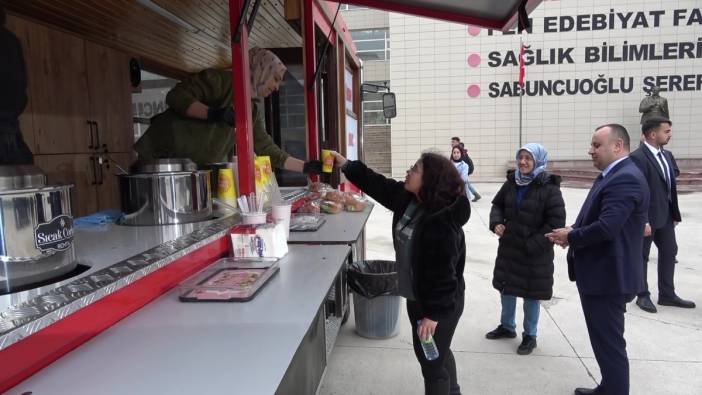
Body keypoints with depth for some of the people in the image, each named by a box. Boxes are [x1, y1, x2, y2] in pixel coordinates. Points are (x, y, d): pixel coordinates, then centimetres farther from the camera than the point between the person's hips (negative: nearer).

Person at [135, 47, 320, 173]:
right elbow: (176, 96, -21)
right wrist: (213, 113, -34)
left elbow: (268, 150, 10)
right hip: (162, 158, -7)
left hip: (199, 171, 7)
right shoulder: (221, 80, -12)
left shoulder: (253, 112, 10)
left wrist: (305, 167, 4)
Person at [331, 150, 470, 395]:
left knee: (433, 364, 7)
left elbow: (443, 273, -28)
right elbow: (378, 185, 8)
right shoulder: (407, 198, -5)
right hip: (417, 297, 9)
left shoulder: (441, 222, -30)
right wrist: (346, 165, 6)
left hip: (441, 304, -9)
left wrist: (434, 314, -24)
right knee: (435, 354, 28)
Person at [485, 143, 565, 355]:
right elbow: (497, 205, 13)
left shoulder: (549, 188, -16)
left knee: (531, 295, 9)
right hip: (509, 248, 6)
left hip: (535, 253, -6)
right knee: (506, 289, 18)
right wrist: (496, 222, -8)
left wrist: (532, 245, -19)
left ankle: (530, 336, 28)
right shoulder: (511, 182, 1)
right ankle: (507, 327, 39)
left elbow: (556, 222, -17)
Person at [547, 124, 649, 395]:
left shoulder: (626, 179, -21)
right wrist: (573, 232, -3)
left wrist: (570, 236, -13)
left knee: (609, 344, 1)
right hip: (601, 273, 11)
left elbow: (606, 227, -29)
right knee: (605, 341, 23)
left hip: (608, 276, -11)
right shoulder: (612, 176, 13)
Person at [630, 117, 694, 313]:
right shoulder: (637, 157, -17)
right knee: (641, 256, 6)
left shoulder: (667, 155, 9)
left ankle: (667, 294, 28)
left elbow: (671, 187, 14)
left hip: (665, 215, 8)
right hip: (647, 217, -8)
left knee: (669, 252, 15)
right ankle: (643, 295, 20)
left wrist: (675, 214, 13)